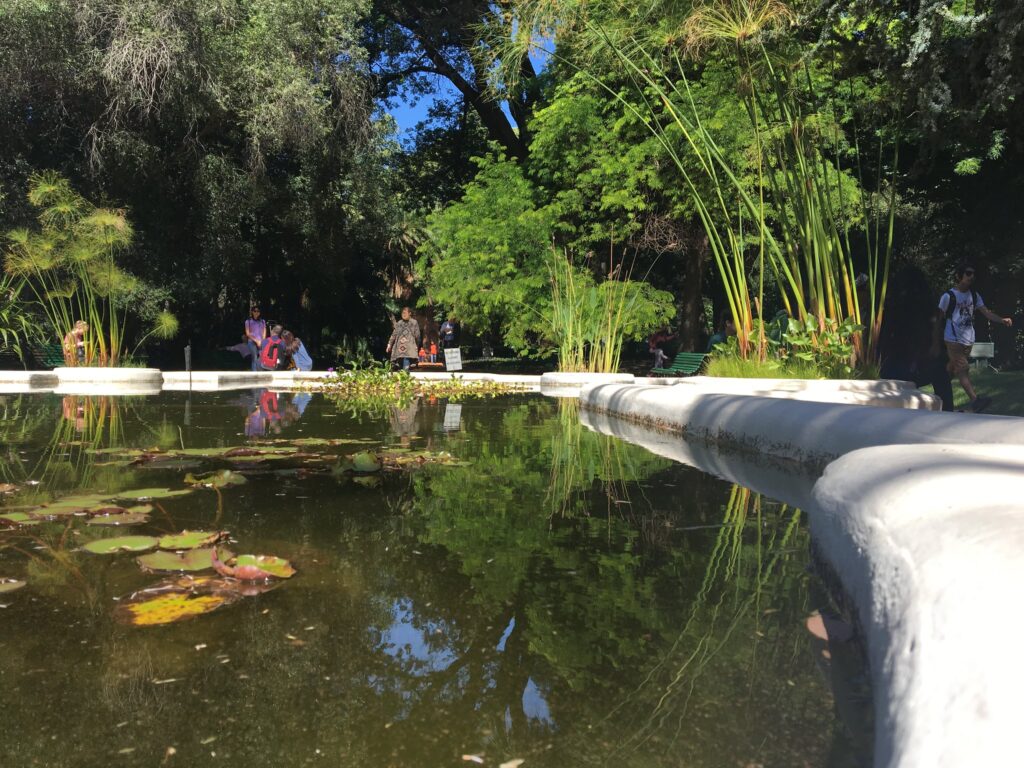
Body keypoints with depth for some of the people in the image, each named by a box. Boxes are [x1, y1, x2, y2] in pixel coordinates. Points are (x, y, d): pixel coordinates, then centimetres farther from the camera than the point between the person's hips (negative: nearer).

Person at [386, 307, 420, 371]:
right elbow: (394, 334, 12)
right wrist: (389, 344, 6)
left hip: (409, 346, -3)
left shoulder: (414, 323, 7)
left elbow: (417, 335, 8)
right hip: (399, 346, 3)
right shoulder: (399, 323, 14)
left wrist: (417, 345, 8)